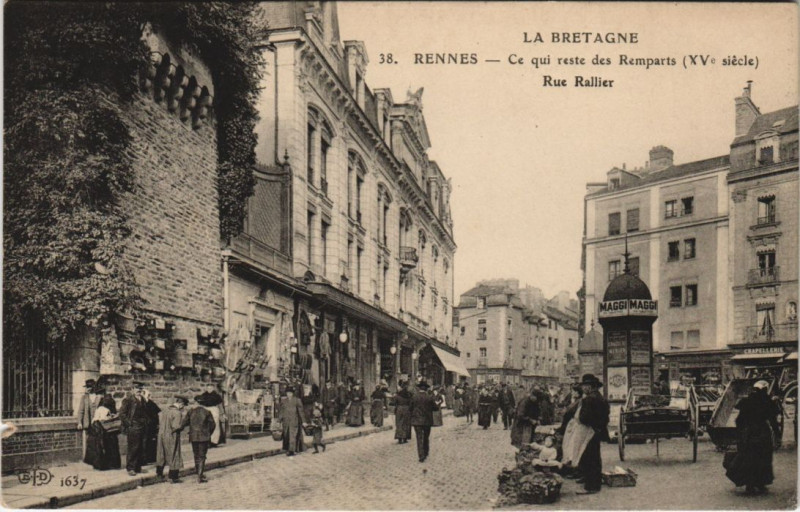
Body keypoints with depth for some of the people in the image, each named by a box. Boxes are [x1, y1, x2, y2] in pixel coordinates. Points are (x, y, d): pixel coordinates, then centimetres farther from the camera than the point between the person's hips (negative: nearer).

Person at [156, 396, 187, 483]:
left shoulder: (166, 411, 7)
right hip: (171, 437, -7)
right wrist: (182, 426, -5)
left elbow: (160, 423, 10)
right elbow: (176, 426, -23)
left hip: (162, 434, 7)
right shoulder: (177, 413, -17)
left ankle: (159, 473, 33)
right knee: (174, 456, 3)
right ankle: (173, 478, 7)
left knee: (161, 455, 20)